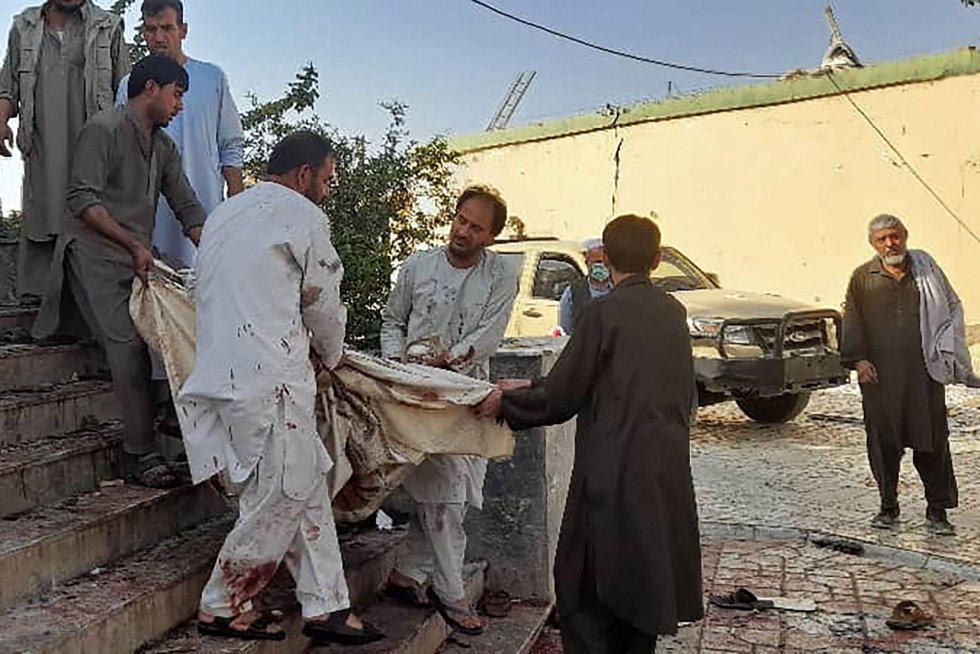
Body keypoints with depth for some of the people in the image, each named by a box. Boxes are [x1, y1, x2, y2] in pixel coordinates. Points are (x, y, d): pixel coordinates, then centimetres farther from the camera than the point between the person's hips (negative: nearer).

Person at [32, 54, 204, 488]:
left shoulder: (164, 147, 19)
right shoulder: (104, 129, -5)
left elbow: (187, 209, 16)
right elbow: (82, 200, -14)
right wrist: (134, 244, -18)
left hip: (137, 261, 7)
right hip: (95, 257, -7)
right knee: (128, 347, -18)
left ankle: (140, 452, -3)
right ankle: (142, 456, -15)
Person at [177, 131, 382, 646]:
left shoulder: (225, 213, 22)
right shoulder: (301, 214, -4)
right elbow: (323, 303, 2)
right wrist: (331, 355, 22)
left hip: (225, 368, 9)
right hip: (270, 378, -9)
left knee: (307, 489, 11)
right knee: (280, 498, 2)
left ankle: (326, 606, 15)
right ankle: (221, 607, 15)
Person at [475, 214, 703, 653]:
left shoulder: (604, 312, -12)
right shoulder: (673, 312, 8)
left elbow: (560, 399, -11)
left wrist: (506, 401, 8)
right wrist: (531, 389, 15)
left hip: (615, 477, -7)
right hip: (668, 479, 7)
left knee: (587, 597, 5)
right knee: (643, 588, 18)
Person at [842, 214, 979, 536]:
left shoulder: (926, 268, 8)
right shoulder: (862, 278, 7)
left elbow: (952, 308, 13)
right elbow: (852, 321, 7)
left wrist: (946, 350, 3)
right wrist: (858, 359, -4)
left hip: (924, 371, 0)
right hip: (879, 374, 0)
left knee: (932, 440, 2)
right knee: (883, 442, 5)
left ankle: (937, 511, 14)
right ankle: (888, 506, 20)